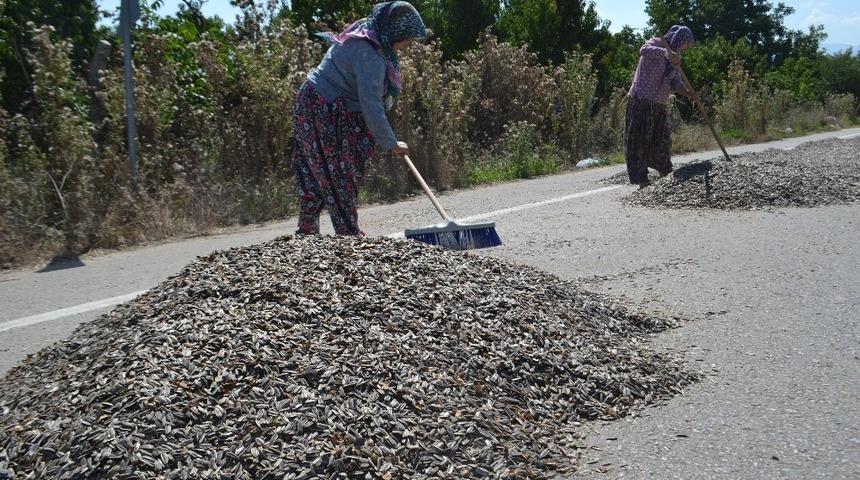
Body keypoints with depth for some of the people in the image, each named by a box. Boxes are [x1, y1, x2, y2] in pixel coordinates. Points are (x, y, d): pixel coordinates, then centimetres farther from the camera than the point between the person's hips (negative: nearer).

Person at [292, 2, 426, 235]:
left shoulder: (364, 34, 6)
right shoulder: (370, 56, -26)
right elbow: (371, 107, -28)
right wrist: (391, 144, -18)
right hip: (325, 114, -10)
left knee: (315, 177, 14)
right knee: (340, 179, -4)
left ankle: (306, 233, 22)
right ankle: (349, 235, 2)